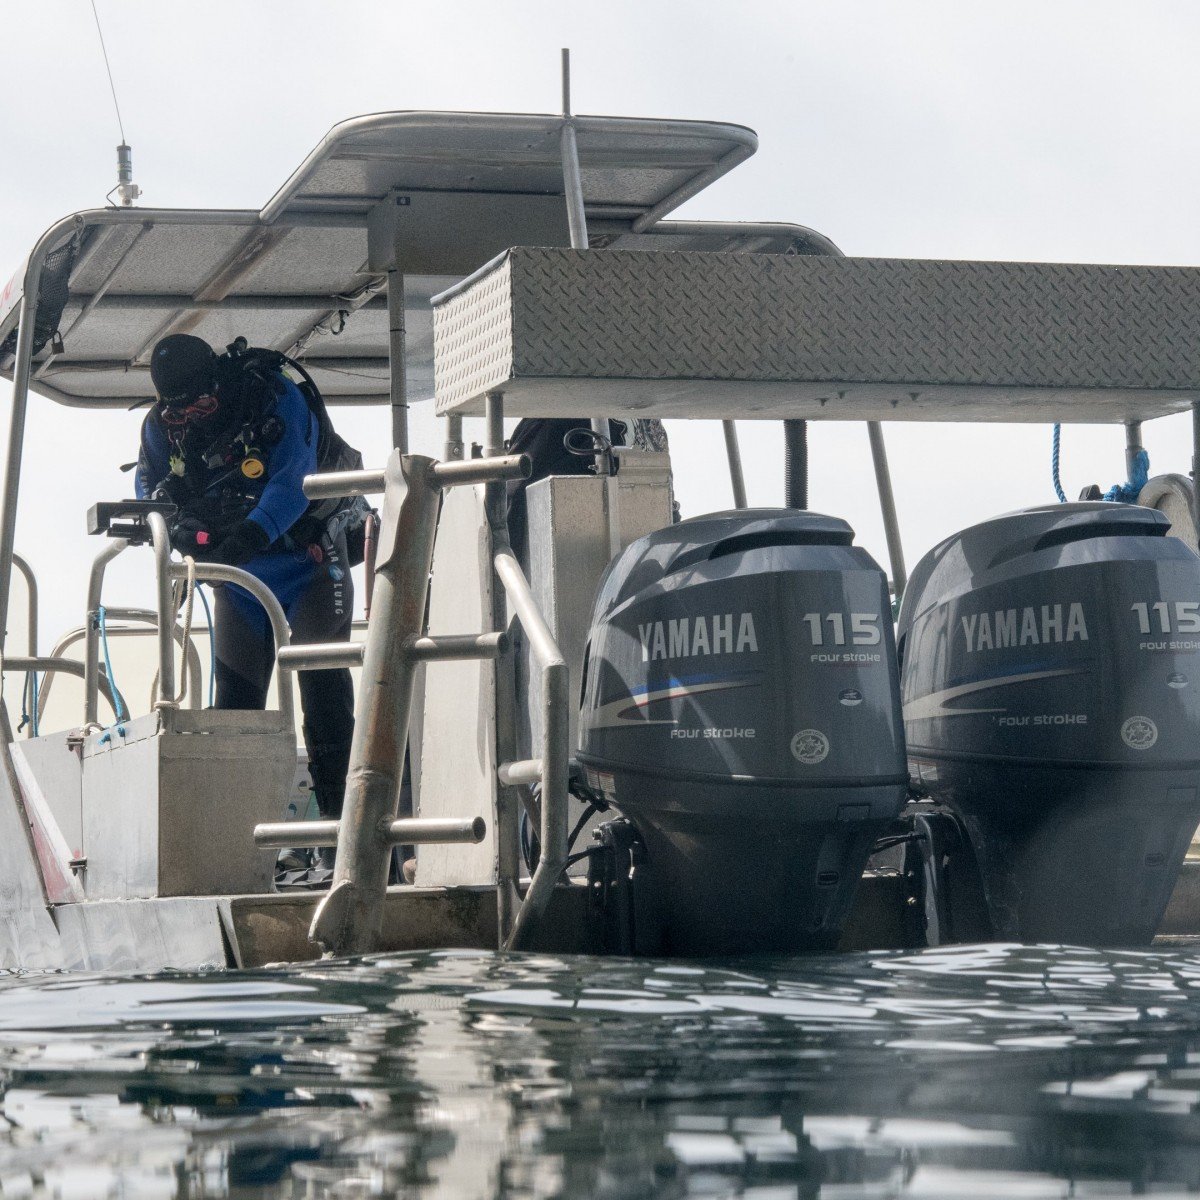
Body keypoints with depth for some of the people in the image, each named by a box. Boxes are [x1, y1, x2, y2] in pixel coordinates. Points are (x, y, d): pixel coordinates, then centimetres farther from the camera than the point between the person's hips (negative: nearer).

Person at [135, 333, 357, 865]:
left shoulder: (276, 399, -23)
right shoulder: (161, 426, -8)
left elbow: (293, 482, -33)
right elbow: (148, 488, -1)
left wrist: (251, 532, -49)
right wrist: (160, 505, -26)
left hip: (306, 554, -5)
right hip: (239, 568, 5)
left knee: (322, 678, -13)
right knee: (236, 697, 3)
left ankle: (337, 809, -13)